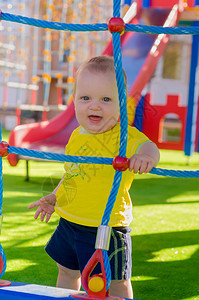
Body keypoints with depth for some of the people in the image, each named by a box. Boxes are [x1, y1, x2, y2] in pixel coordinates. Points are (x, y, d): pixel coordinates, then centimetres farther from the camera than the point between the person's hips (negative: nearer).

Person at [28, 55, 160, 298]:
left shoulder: (123, 136, -18)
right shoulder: (76, 136, 5)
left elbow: (147, 147, -36)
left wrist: (146, 155, -58)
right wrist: (53, 198, 19)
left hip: (105, 229, -7)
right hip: (69, 223, 8)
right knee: (67, 272, 26)